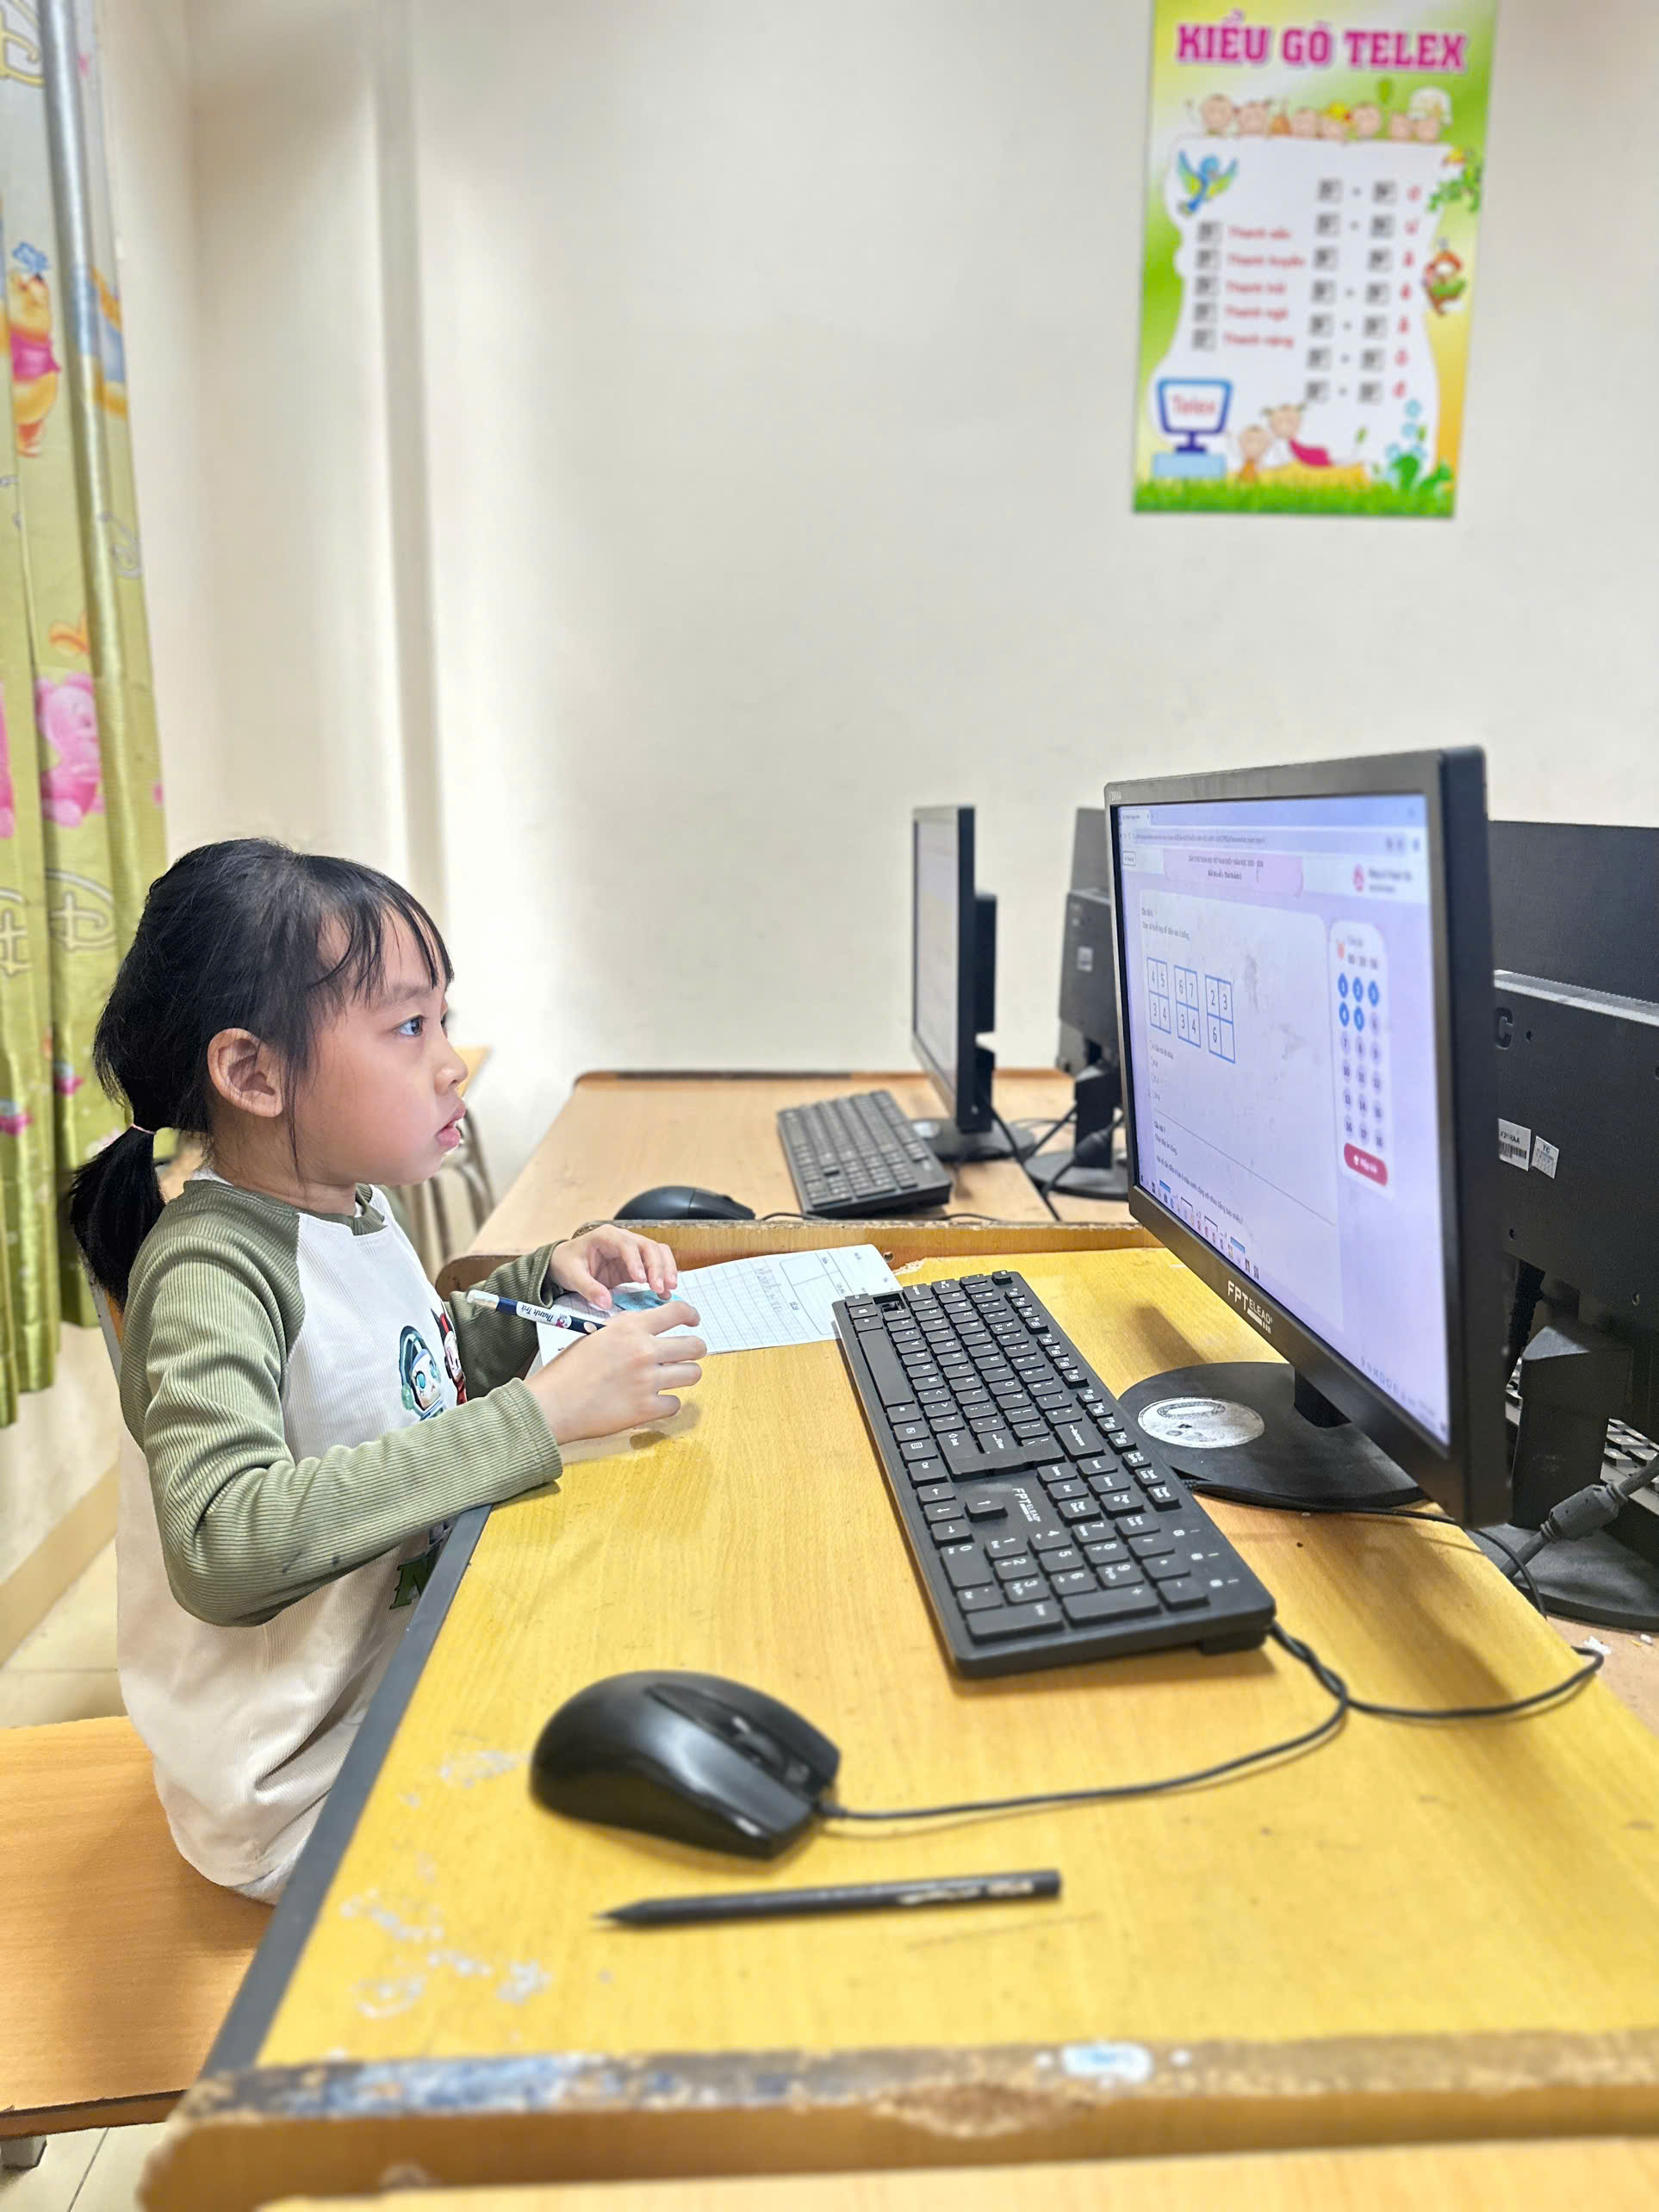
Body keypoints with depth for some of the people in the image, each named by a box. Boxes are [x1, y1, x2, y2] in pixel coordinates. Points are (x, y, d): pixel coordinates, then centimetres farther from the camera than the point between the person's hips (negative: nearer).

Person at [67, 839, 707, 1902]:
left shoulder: (349, 1208, 2)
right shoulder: (210, 1271, -24)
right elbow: (225, 1545, -39)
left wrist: (544, 1278, 1)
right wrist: (543, 1413, -38)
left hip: (420, 1654, 8)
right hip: (309, 1788, -8)